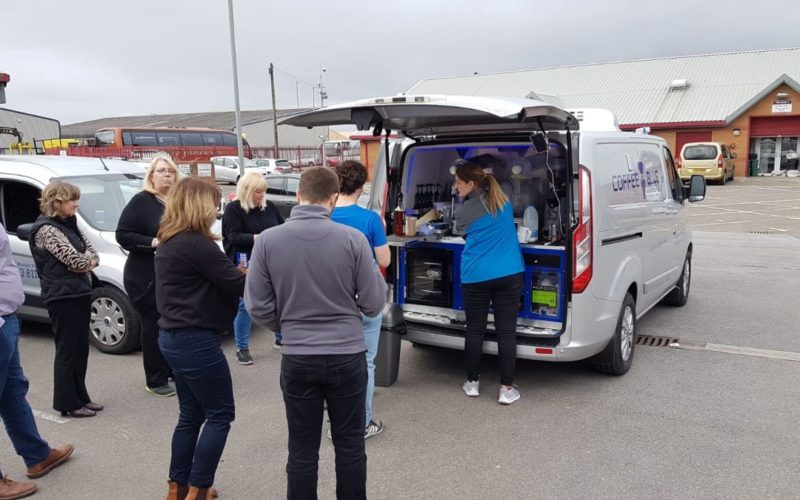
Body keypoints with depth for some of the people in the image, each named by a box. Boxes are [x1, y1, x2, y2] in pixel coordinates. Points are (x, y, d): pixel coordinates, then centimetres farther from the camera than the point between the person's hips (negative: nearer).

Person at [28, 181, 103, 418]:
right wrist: (89, 260, 0)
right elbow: (75, 260, -19)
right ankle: (67, 403, 9)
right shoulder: (47, 230, -14)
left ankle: (80, 397, 23)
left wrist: (86, 260, -7)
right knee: (68, 350, -1)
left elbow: (91, 251, 12)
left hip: (79, 293, 9)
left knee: (80, 349, 13)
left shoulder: (68, 224, 14)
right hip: (63, 296, -9)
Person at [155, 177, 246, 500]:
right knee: (220, 415, 4)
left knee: (191, 414, 19)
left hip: (173, 337, 10)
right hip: (195, 341, -10)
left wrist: (239, 272, 3)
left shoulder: (168, 243, 10)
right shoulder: (197, 244, -19)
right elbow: (238, 285, -15)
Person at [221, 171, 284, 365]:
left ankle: (281, 338, 31)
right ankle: (242, 348, 11)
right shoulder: (233, 209, -7)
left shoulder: (270, 206, 8)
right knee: (245, 305, 0)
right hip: (246, 265, -5)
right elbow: (234, 237, -16)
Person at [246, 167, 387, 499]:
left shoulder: (268, 240, -7)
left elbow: (257, 306, -3)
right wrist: (376, 272, 15)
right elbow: (373, 304, -6)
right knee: (350, 445, 16)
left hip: (297, 359, 1)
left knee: (302, 450, 15)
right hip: (347, 356, 0)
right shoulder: (353, 238, -11)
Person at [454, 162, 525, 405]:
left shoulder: (463, 212, -3)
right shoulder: (504, 200, 7)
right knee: (506, 331, 4)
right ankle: (506, 389, 9)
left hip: (475, 276, -2)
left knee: (475, 329, 10)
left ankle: (472, 383, 23)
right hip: (509, 274, 2)